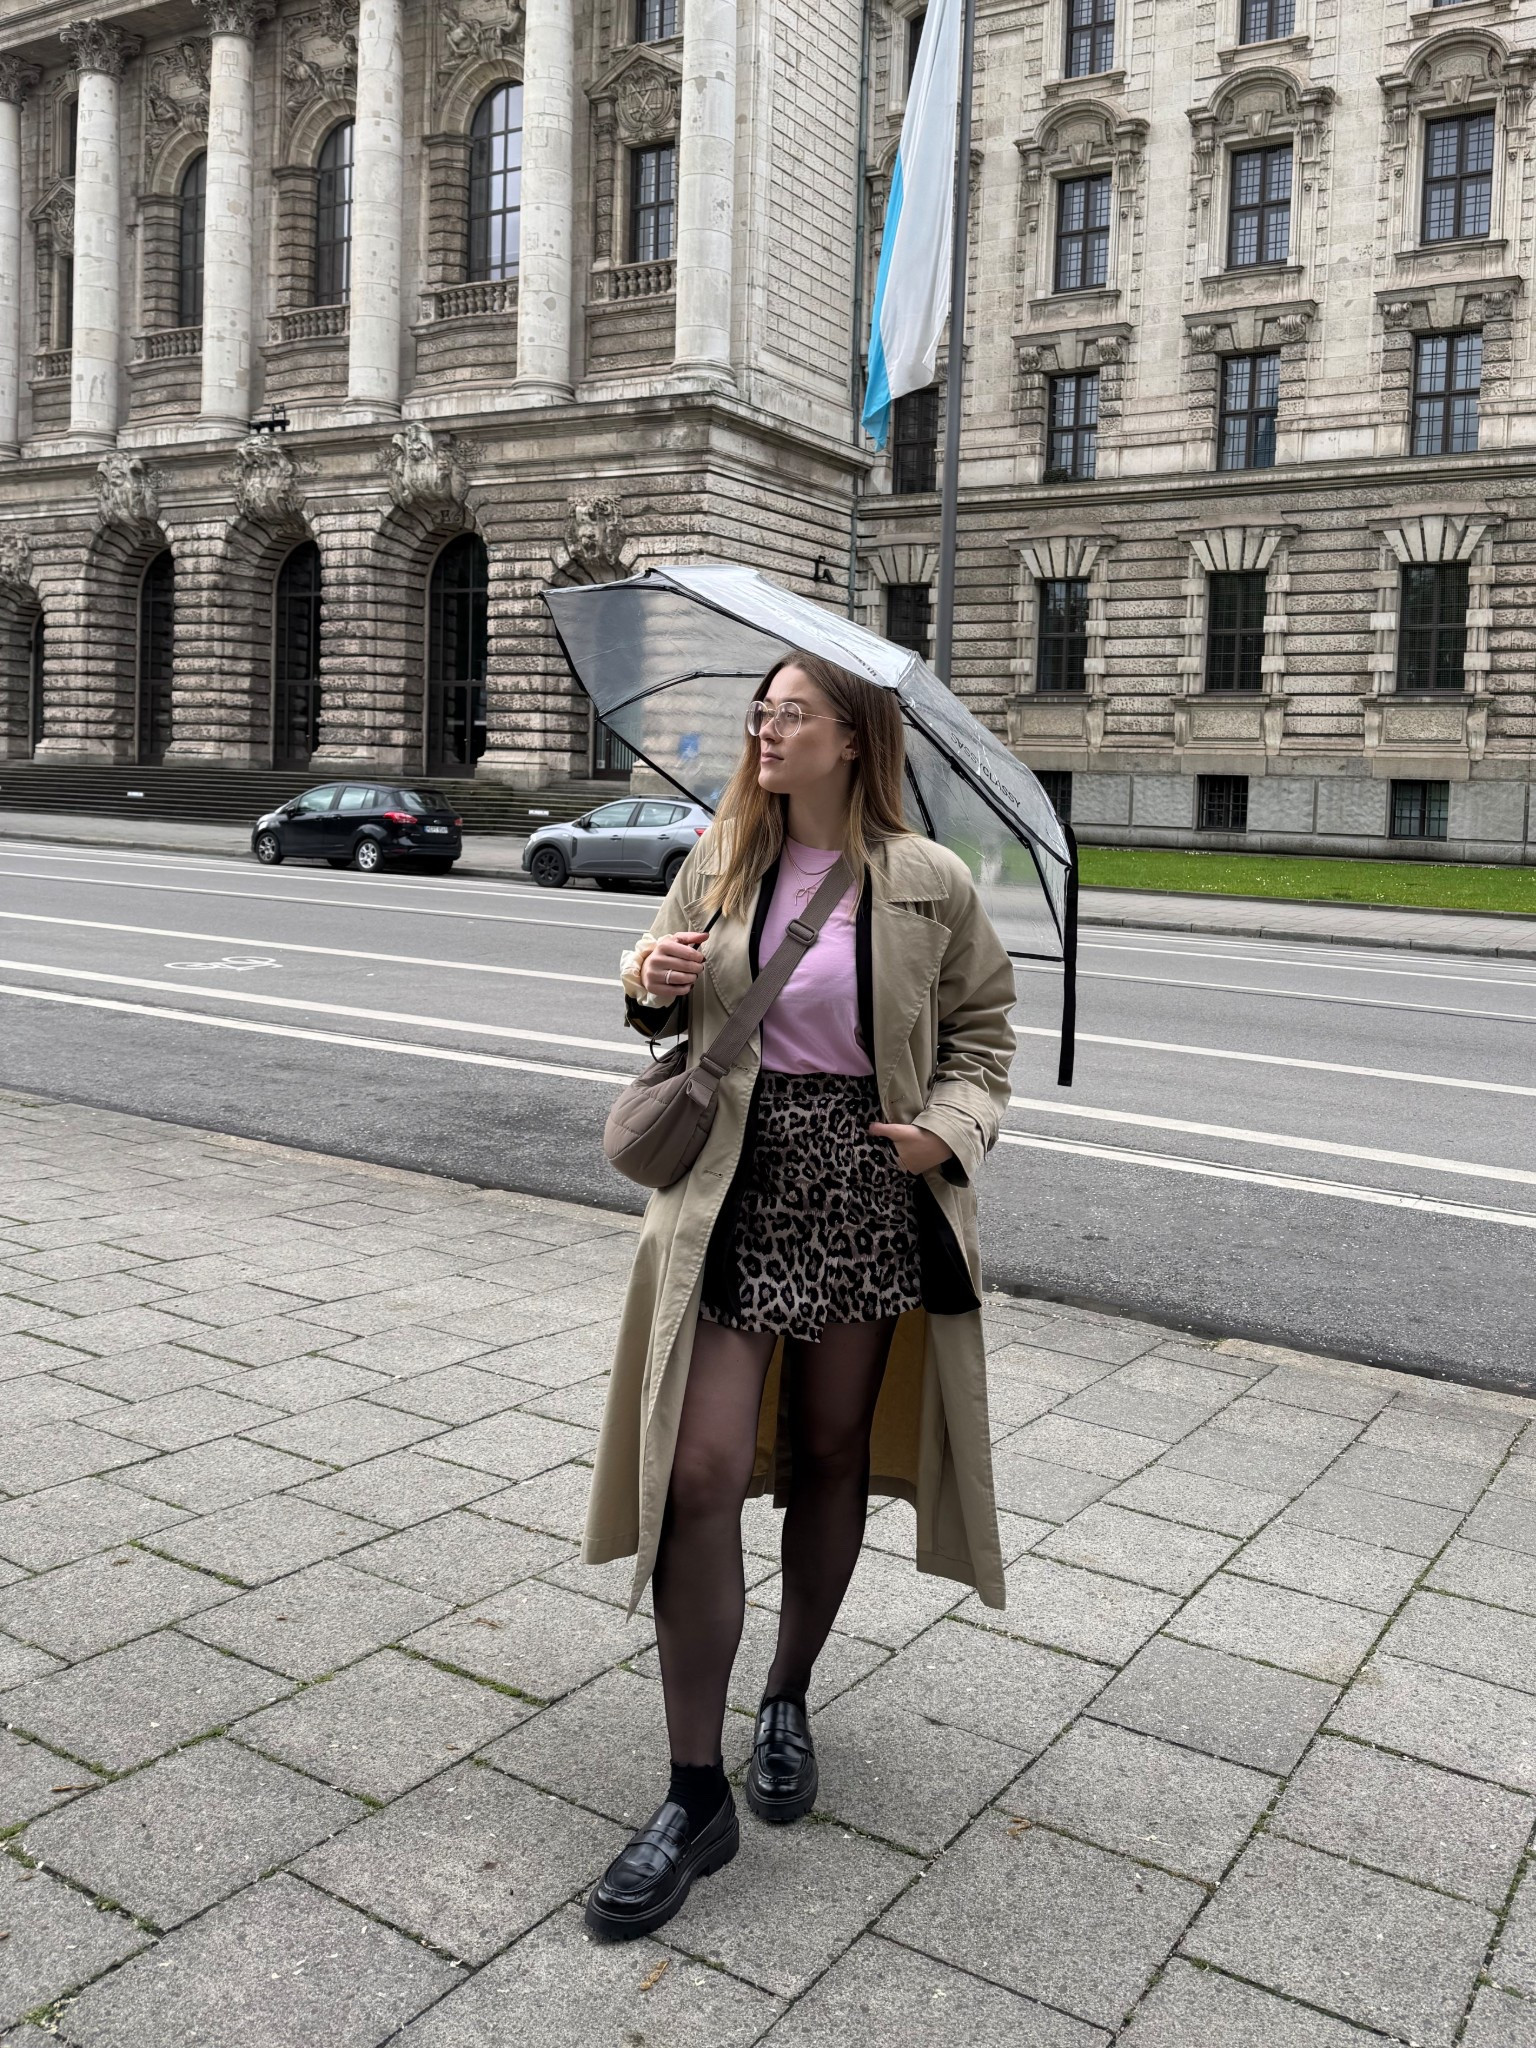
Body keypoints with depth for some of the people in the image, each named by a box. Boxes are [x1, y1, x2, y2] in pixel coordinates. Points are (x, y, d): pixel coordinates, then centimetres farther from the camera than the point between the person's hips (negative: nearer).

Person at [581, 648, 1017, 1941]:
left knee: (831, 1459, 14)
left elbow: (981, 1029, 6)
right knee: (701, 1473, -7)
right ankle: (696, 1795, 7)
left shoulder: (929, 884, -4)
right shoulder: (719, 862, 3)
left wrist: (951, 1125, -12)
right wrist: (653, 990, -8)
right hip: (731, 1194, 1)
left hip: (866, 1201, 0)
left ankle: (789, 1698, 40)